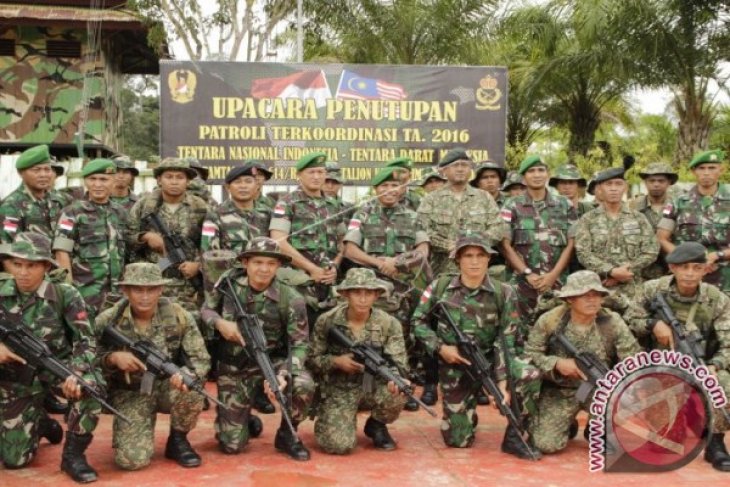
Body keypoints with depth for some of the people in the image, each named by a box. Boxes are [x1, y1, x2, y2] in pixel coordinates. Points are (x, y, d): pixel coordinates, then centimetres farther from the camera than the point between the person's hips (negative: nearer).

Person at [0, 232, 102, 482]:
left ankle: (73, 453, -12)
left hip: (57, 367, -2)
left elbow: (86, 341, -17)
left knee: (91, 383, -36)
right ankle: (41, 423, 35)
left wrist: (76, 374, -35)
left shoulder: (64, 294, -15)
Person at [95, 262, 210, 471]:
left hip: (167, 385, 1)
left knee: (190, 392, -35)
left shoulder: (178, 316, -12)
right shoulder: (107, 321, -14)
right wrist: (113, 358, -28)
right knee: (132, 459, -20)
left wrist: (185, 374, -34)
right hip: (130, 393, -1)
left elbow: (201, 359, -12)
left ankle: (178, 440, -3)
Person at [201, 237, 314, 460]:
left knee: (303, 386, -34)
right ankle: (245, 421, 32)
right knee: (231, 445, -6)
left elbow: (300, 344, -15)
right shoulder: (230, 282, -8)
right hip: (233, 368, 1)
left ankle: (286, 434, -3)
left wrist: (284, 374, -34)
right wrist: (220, 323, -16)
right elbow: (206, 309, 8)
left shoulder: (291, 299, -16)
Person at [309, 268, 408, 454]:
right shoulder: (326, 322, -10)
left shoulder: (389, 324, -9)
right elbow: (312, 359, -1)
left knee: (395, 395, -33)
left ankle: (376, 426, 3)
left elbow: (399, 363, -12)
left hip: (373, 386, 1)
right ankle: (327, 418, 17)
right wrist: (336, 361, -22)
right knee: (340, 444, -22)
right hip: (338, 389, -1)